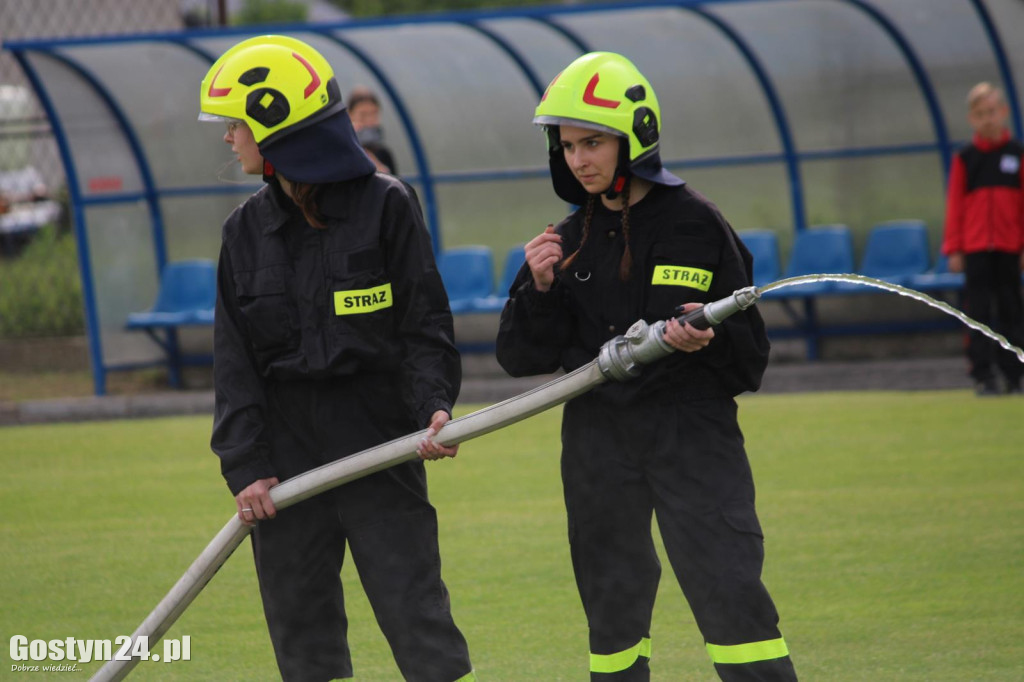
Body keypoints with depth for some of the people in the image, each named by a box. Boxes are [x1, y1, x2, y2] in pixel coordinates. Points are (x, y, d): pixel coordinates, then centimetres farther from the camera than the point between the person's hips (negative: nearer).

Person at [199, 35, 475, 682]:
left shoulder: (387, 205, -3)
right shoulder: (248, 229, 8)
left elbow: (425, 323, -2)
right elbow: (235, 358, 6)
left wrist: (434, 406, -18)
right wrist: (245, 466, -3)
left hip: (378, 445, -4)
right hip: (286, 451, 4)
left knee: (417, 617, -8)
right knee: (301, 630, 5)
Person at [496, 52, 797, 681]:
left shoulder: (695, 225, -3)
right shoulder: (568, 241, 8)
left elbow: (749, 355, 0)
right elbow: (522, 358, 8)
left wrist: (707, 339, -21)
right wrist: (538, 291, -8)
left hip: (691, 426, -4)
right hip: (599, 435, 4)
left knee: (730, 593, -14)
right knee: (613, 605, 9)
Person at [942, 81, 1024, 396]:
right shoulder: (964, 160, 2)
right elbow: (955, 207, 2)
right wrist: (954, 249, -2)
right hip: (975, 249, 0)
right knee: (978, 311, -1)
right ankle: (983, 374, 1)